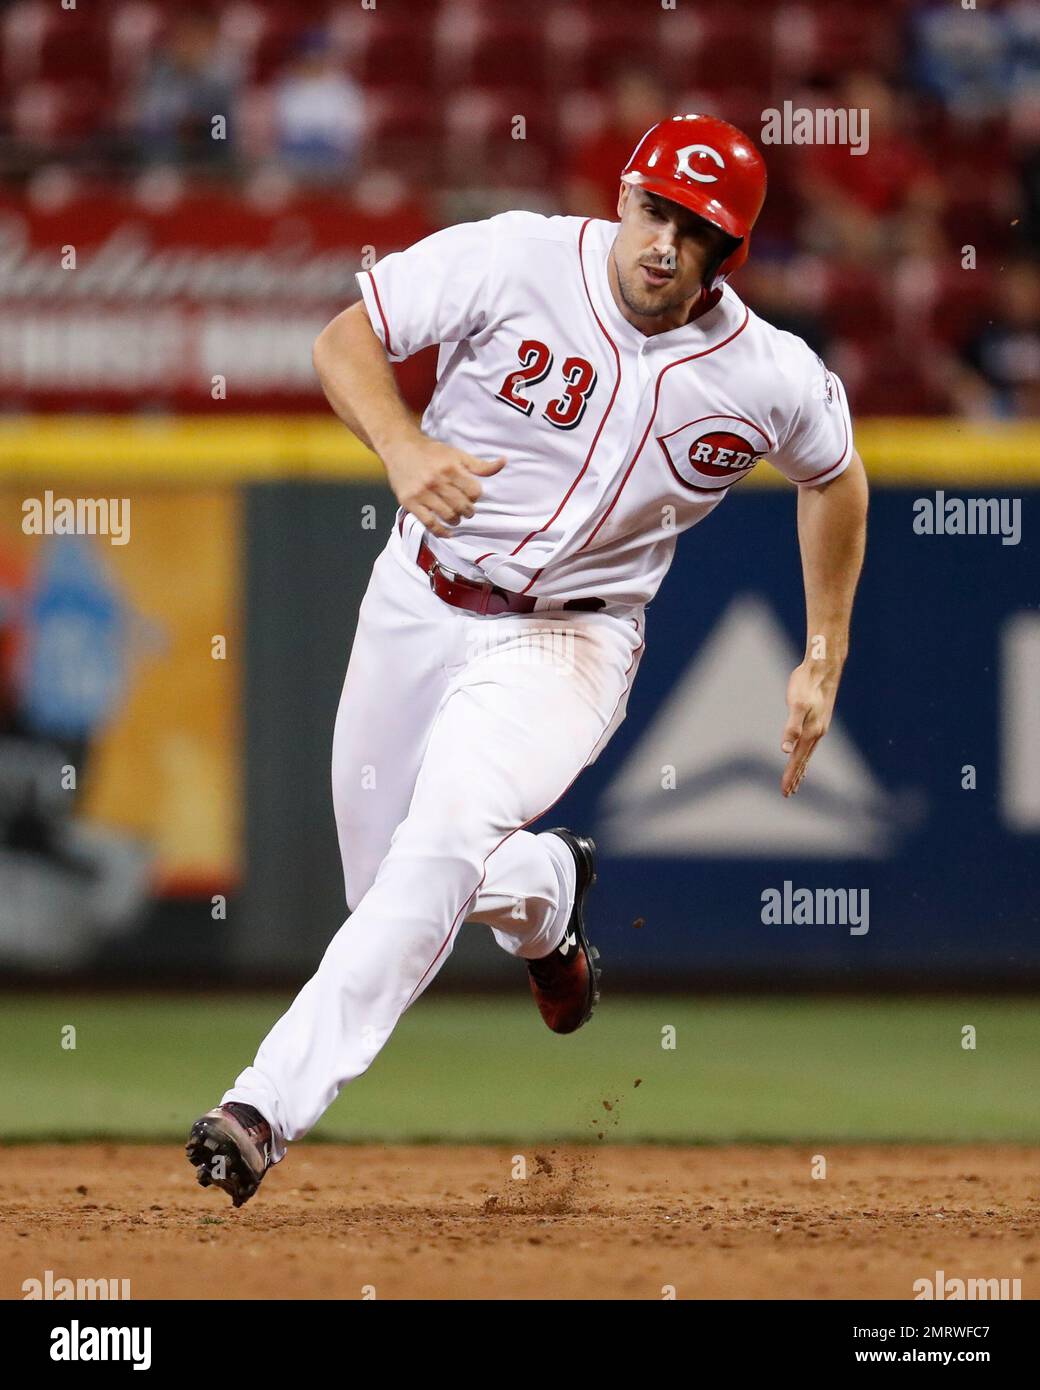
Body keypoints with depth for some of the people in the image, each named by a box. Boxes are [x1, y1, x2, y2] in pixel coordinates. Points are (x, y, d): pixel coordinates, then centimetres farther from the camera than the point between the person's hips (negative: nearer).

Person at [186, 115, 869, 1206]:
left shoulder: (776, 380, -10)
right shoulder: (518, 261, -14)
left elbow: (834, 478, 12)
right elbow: (346, 338, -7)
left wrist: (824, 662, 12)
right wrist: (402, 445, -27)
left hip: (565, 644, -2)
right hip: (416, 603, 3)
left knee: (442, 847, -28)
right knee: (386, 886, 12)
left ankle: (270, 1106, -34)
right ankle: (545, 890, 46)